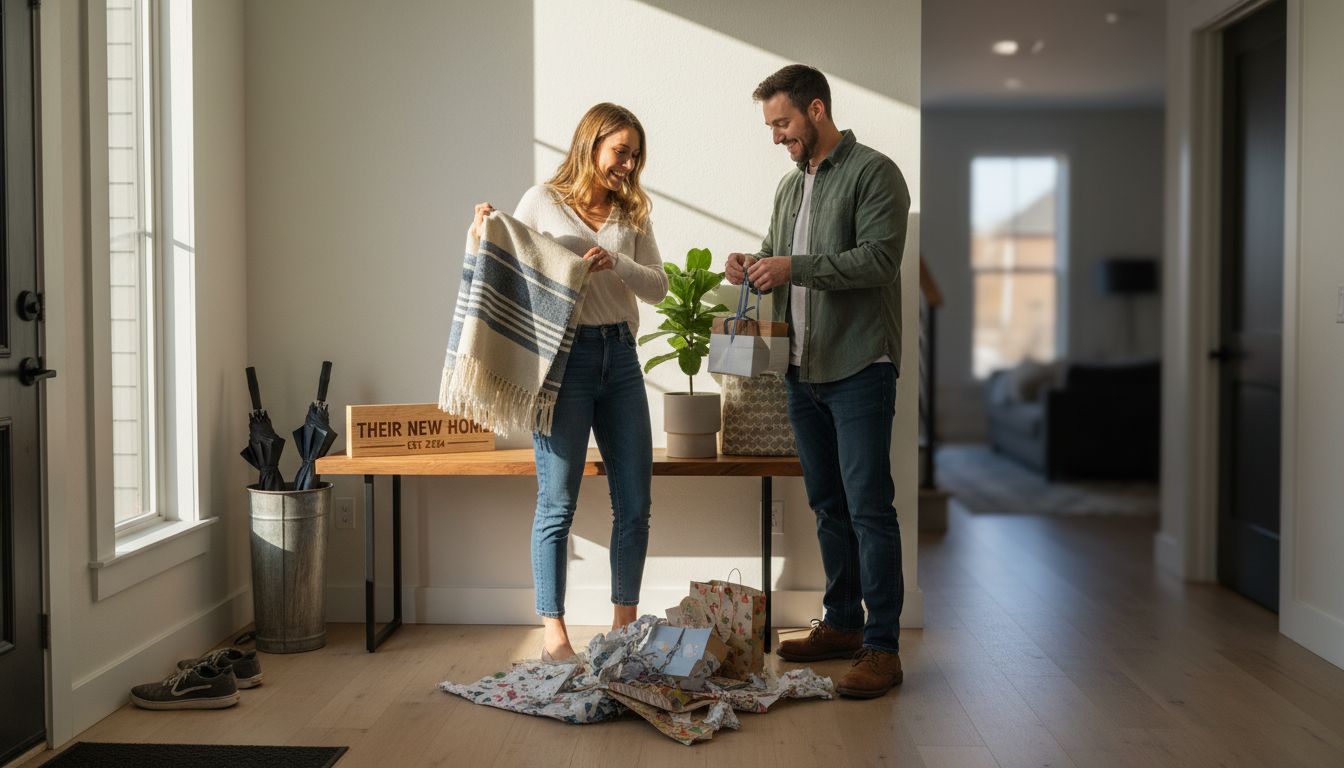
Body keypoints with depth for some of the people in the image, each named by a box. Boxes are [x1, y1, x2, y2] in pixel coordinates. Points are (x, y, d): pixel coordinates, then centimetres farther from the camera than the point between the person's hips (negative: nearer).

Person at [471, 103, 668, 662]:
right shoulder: (542, 201, 2)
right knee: (557, 502, -2)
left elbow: (658, 287, 6)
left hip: (619, 356, 5)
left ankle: (625, 623, 19)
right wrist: (485, 235, -15)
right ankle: (554, 633, 6)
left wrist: (616, 264, -11)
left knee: (634, 501, 6)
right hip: (564, 356, -5)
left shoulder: (632, 213, 13)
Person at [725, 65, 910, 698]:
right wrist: (753, 266, 2)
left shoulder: (873, 172, -7)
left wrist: (794, 267, -24)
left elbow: (879, 259, -19)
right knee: (828, 504, 14)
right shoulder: (791, 184, 17)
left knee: (869, 508, -8)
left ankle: (881, 647, -3)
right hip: (803, 368, 8)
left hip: (858, 368, -8)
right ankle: (842, 624, 25)